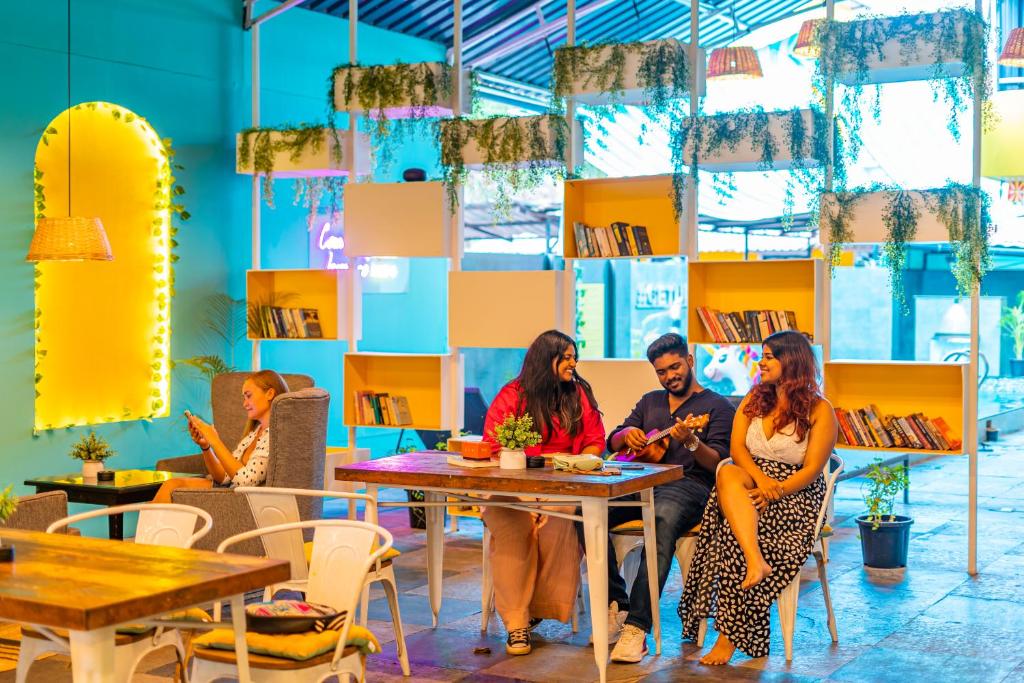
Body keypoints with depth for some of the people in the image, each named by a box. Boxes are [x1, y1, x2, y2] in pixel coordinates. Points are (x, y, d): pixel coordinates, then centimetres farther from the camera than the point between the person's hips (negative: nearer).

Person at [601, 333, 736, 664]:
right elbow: (612, 443, 25)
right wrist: (627, 433, 2)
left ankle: (637, 627, -43)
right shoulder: (650, 401, 26)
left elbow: (717, 463, -3)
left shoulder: (718, 406, 10)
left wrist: (691, 442, -23)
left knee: (662, 522, -41)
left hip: (688, 485, -5)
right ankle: (616, 605, -16)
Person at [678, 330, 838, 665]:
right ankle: (756, 561, -49)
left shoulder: (819, 410, 0)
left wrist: (773, 493, -23)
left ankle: (730, 636, -25)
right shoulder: (754, 399, 15)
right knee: (728, 473, -32)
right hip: (751, 481, 4)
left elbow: (811, 470, -8)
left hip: (795, 495, -4)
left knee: (734, 529, -30)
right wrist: (760, 478, -18)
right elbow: (737, 448, 2)